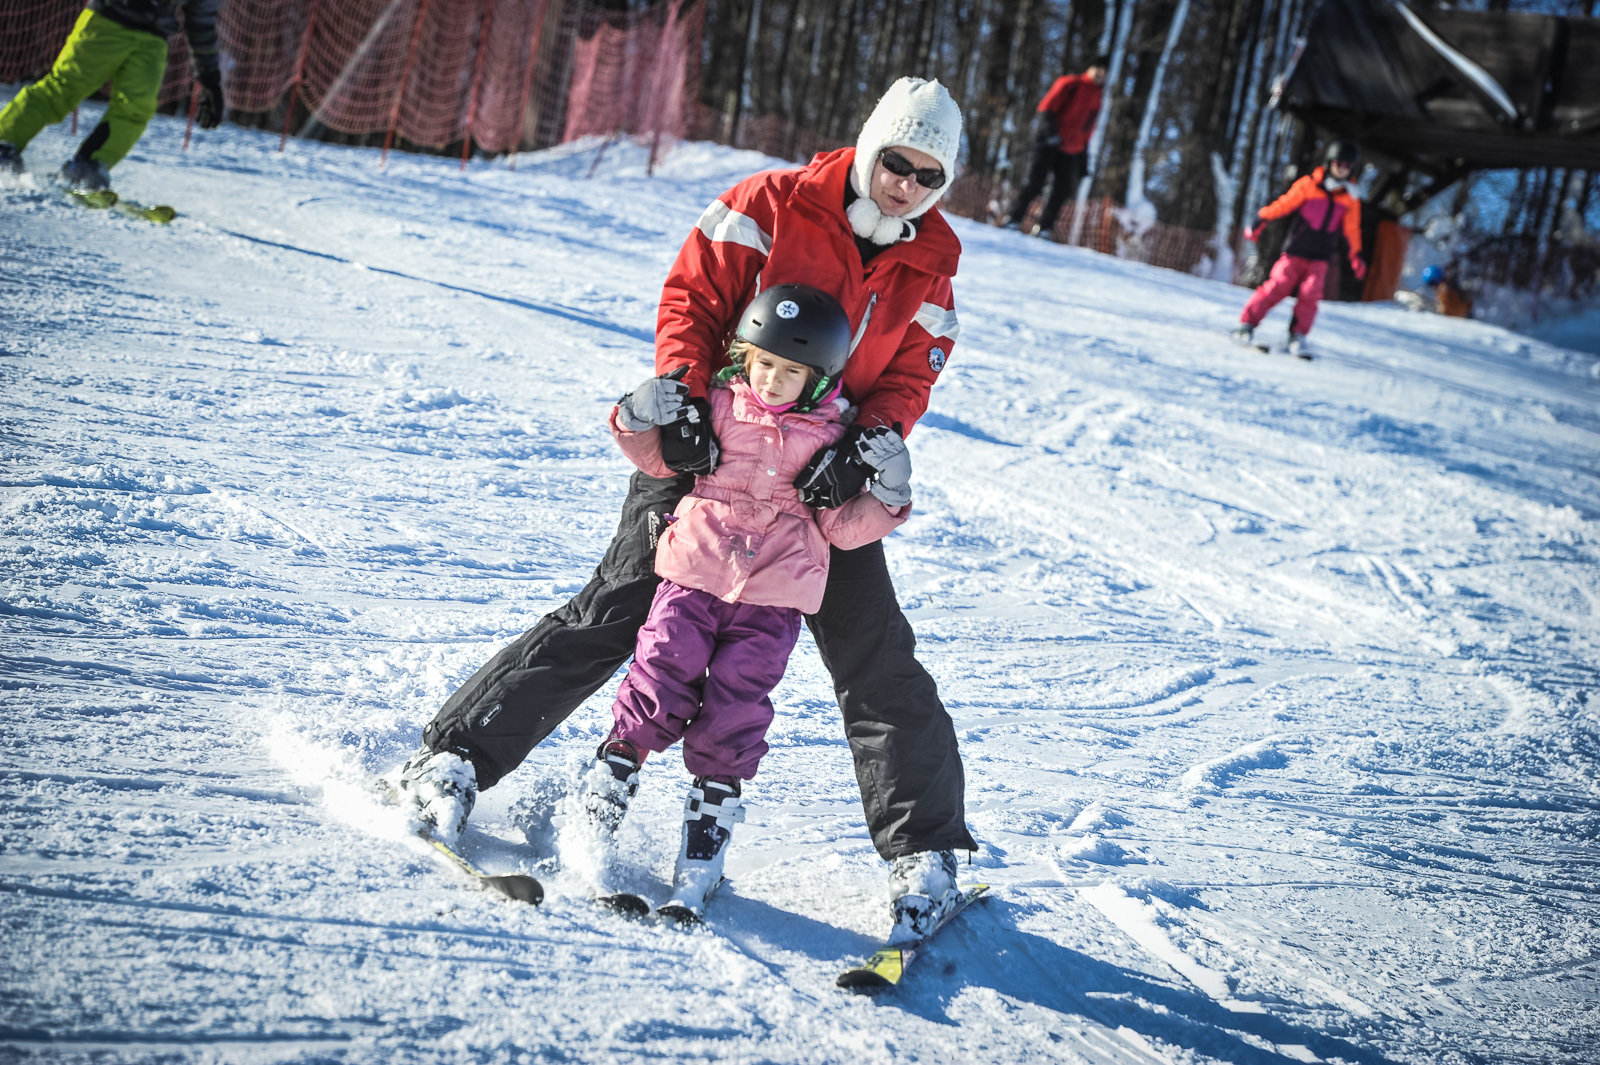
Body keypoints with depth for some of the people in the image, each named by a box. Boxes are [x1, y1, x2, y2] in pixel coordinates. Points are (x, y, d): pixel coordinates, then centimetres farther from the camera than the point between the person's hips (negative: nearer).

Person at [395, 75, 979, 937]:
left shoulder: (929, 267, 5)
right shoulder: (771, 206, -6)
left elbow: (909, 377, 4)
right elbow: (692, 294, -7)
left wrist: (866, 442, -16)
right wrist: (683, 393, -22)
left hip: (820, 480, 3)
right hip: (708, 453, -3)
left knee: (878, 659, -3)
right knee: (611, 617, -7)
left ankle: (922, 849, 6)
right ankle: (455, 756, 2)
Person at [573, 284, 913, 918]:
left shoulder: (831, 438, 4)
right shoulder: (718, 406, 5)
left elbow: (842, 529, 7)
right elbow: (661, 462, 17)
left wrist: (886, 495, -8)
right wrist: (639, 422, -1)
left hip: (772, 598, 0)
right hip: (694, 575, 0)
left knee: (734, 713, -3)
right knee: (661, 686, -7)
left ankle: (703, 851, 10)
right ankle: (597, 813, 9)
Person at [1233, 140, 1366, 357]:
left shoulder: (1350, 198, 8)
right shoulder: (1309, 185, -3)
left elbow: (1352, 228, 15)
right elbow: (1284, 204, -2)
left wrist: (1356, 256, 10)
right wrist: (1260, 221, -7)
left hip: (1319, 258, 3)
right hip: (1295, 251, -3)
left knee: (1309, 295, -11)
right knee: (1277, 288, -10)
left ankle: (1298, 335, 0)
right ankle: (1246, 323, 0)